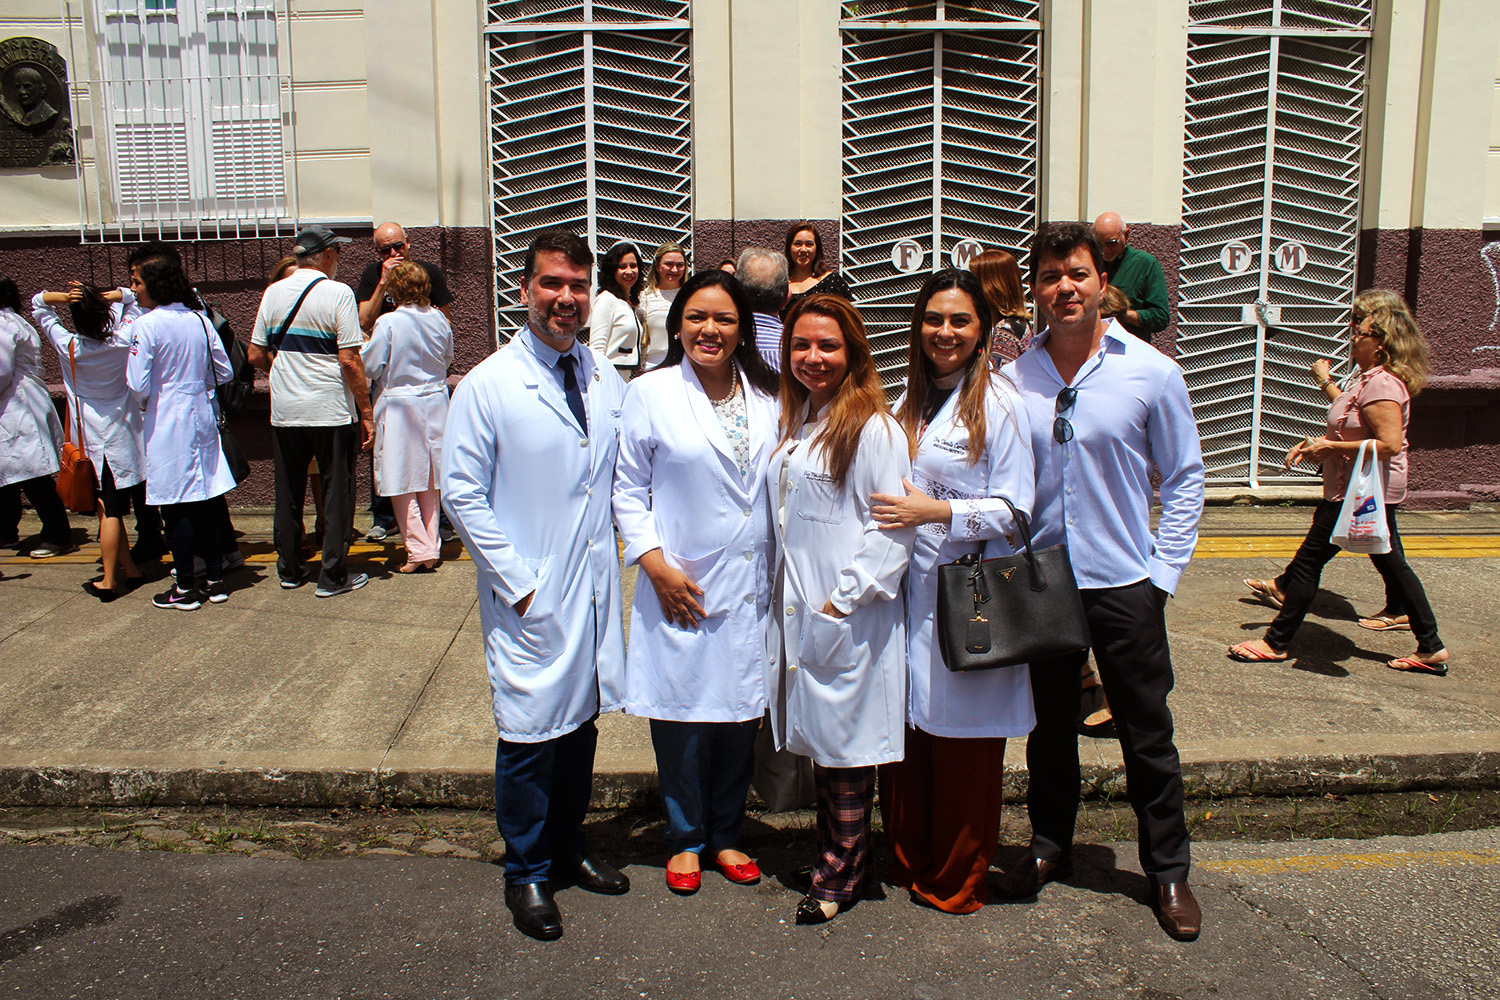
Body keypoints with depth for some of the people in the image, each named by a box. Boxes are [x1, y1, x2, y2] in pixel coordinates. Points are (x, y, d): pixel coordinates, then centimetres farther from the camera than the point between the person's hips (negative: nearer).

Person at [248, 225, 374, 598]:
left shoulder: (273, 293, 5)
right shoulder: (337, 293, -9)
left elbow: (256, 355, 7)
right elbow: (349, 361, -14)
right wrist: (366, 413, -9)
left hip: (284, 411, 5)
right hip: (331, 410, -5)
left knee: (288, 493, 15)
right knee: (337, 492, 5)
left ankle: (289, 570, 25)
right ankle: (333, 576, 8)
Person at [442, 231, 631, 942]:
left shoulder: (607, 379, 5)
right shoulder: (486, 386, -10)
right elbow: (462, 494, -9)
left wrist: (630, 548, 3)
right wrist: (516, 582, -12)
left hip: (596, 588, 5)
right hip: (531, 599, -5)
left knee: (581, 724, 16)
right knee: (530, 736, 5)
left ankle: (569, 848, 37)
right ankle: (526, 873, 25)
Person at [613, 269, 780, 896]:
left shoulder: (768, 397, 6)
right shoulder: (650, 394, -3)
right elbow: (628, 488, -1)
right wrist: (654, 562, -10)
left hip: (752, 587, 3)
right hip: (682, 586, -3)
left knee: (741, 714, 11)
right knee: (683, 715, 5)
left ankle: (726, 834, 30)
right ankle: (686, 839, 26)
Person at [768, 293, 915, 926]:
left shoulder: (873, 427, -12)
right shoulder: (794, 423, 13)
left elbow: (893, 528, -16)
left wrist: (843, 600, -17)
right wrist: (789, 598, 11)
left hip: (850, 615, -7)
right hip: (797, 610, 7)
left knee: (846, 742, 4)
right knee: (819, 740, 15)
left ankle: (843, 873, 20)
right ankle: (833, 849, 31)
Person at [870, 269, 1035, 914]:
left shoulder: (997, 402, -7)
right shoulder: (910, 400, 13)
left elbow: (1015, 509, -10)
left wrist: (937, 512, -18)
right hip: (908, 589, 6)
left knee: (962, 745, 4)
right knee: (904, 730, 10)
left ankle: (956, 880, 21)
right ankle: (907, 860, 28)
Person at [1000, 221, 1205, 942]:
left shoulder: (1152, 373, -5)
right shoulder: (1013, 380, 0)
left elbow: (1185, 477, 1)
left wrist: (1164, 571, -4)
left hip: (1124, 584, -2)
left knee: (1147, 733, 8)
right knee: (1049, 726, 16)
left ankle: (1168, 870, 26)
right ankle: (1050, 846, 34)